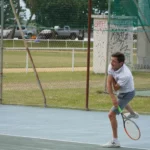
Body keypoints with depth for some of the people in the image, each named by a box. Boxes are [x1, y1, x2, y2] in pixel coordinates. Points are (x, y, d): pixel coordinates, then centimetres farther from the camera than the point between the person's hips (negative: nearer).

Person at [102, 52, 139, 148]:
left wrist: (113, 78, -13)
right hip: (121, 92, 9)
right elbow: (109, 83, -21)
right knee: (120, 102, 42)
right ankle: (133, 114, 76)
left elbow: (115, 88, -26)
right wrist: (113, 97, -31)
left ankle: (115, 141, -10)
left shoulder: (125, 75, -41)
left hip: (127, 93, -9)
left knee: (111, 114, -17)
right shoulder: (111, 66, -21)